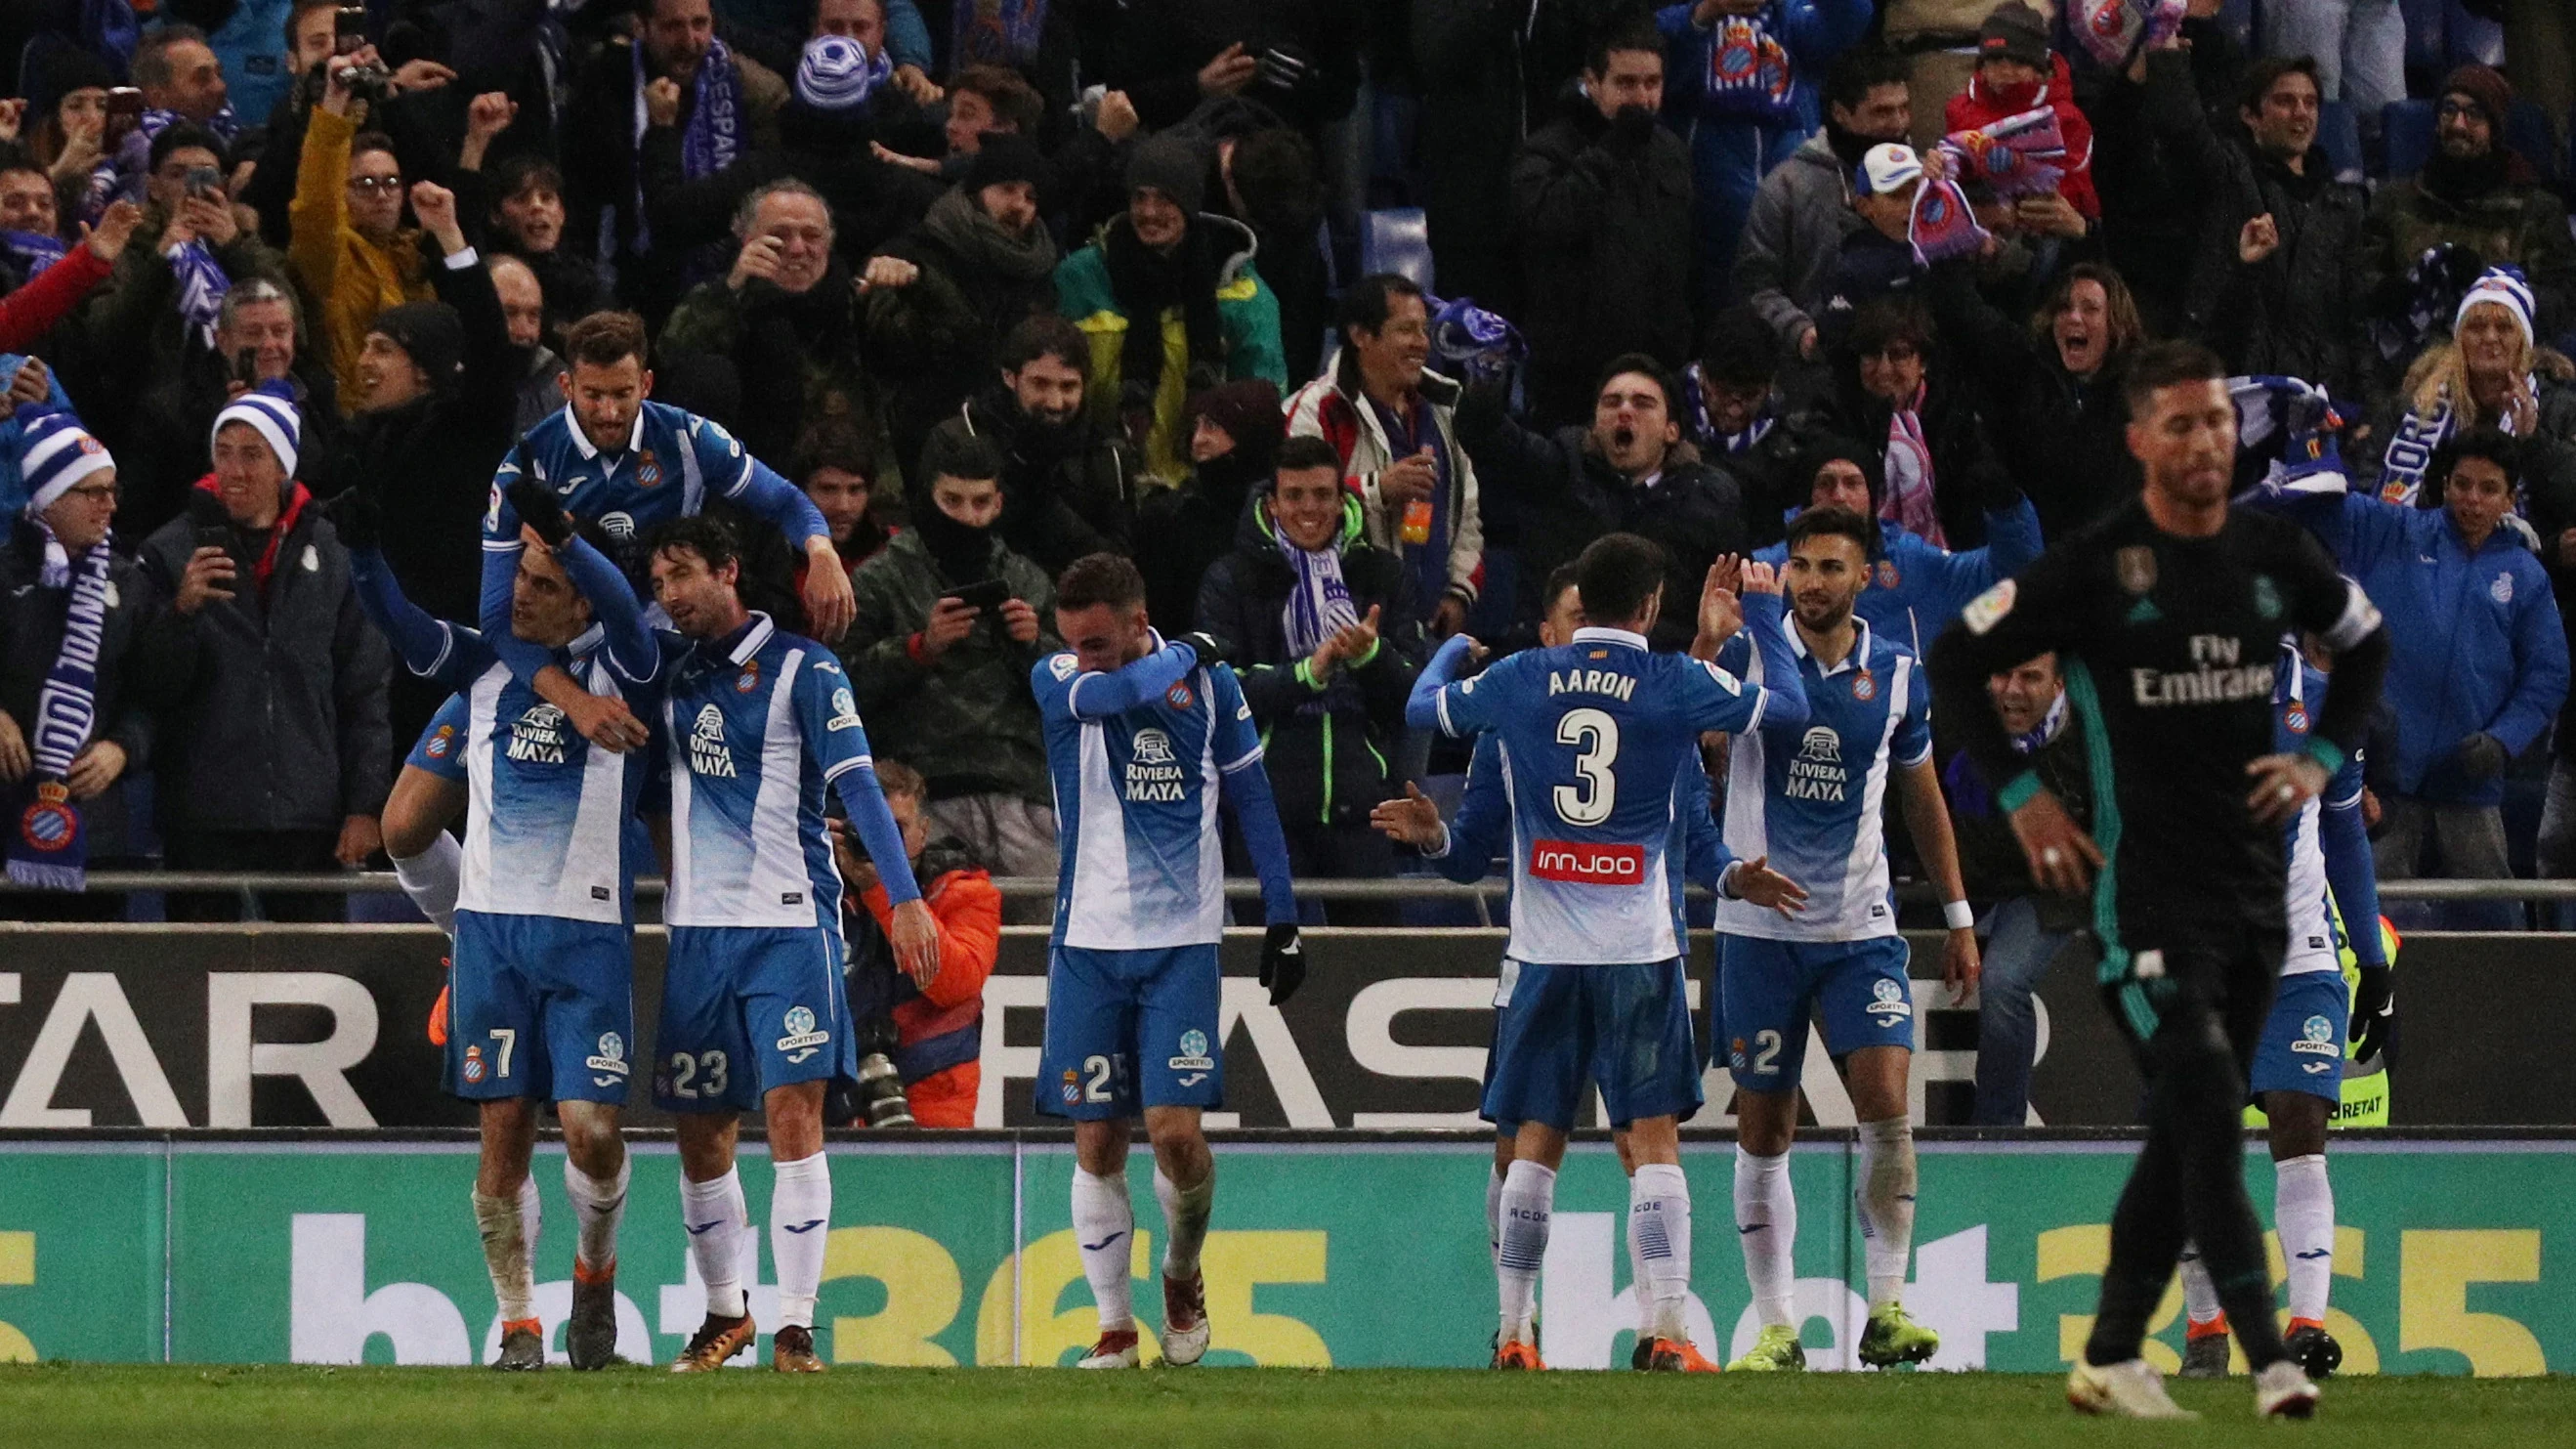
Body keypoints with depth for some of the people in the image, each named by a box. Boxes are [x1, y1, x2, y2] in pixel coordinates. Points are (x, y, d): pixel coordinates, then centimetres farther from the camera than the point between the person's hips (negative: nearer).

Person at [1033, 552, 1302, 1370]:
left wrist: (1281, 919, 10)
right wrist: (1187, 655, -7)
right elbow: (1117, 693, -25)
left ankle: (1183, 1276, 17)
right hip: (1088, 941, 1)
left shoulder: (1209, 683, 2)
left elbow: (1251, 798, 11)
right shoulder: (1056, 680, -2)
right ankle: (1115, 1327, 10)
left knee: (1176, 1130, -11)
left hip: (1182, 941, -1)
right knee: (1097, 1142, 0)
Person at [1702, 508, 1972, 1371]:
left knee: (1885, 1099, -16)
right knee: (1764, 1132, 3)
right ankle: (1776, 1325, 10)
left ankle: (1887, 1310, -10)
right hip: (1760, 929, -1)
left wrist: (1959, 919, 17)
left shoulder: (1897, 676, 4)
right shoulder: (1748, 658, -3)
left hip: (1860, 926, 1)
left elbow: (1923, 799, 16)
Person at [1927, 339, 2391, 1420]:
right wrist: (2020, 797, -5)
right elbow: (1956, 662, -1)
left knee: (2185, 1137, 10)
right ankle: (2267, 1361, -20)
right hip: (2144, 880, -6)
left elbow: (2367, 643, 25)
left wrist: (2321, 758, 11)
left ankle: (2111, 1359, 19)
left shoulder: (2273, 557, 6)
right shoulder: (2093, 568, -8)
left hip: (2253, 885, 6)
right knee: (2206, 1117, -16)